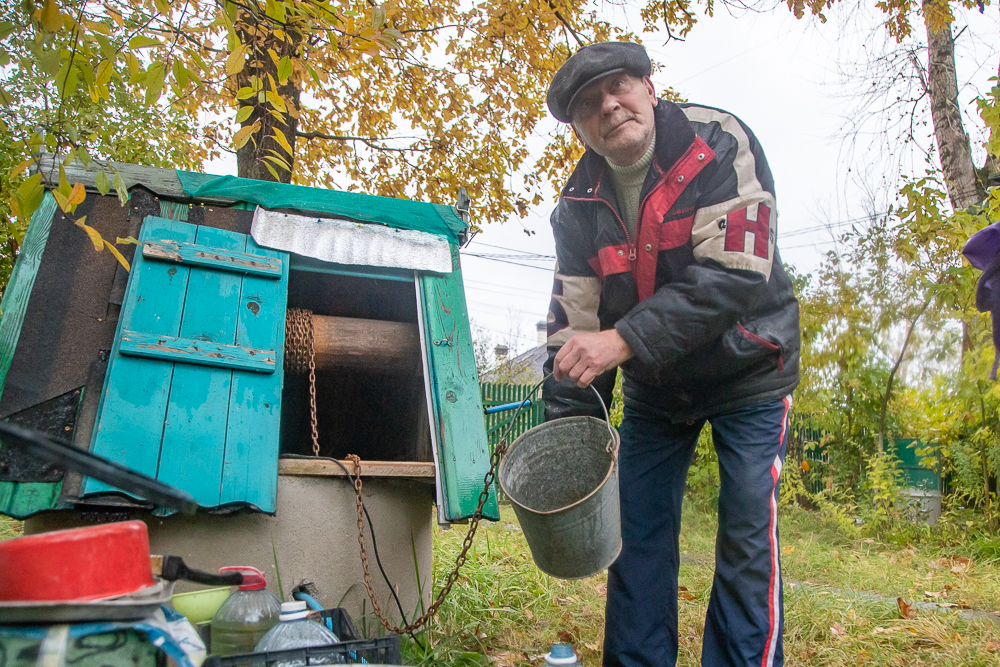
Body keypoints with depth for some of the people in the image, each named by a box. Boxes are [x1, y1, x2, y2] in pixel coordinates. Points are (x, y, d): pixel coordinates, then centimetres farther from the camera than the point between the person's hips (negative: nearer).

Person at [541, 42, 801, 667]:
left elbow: (733, 275, -29)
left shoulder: (720, 144, -18)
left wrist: (624, 340, -38)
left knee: (748, 533, -6)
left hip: (747, 372, -4)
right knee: (637, 533, 5)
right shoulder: (579, 205, -6)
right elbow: (573, 328, -7)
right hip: (654, 389, 4)